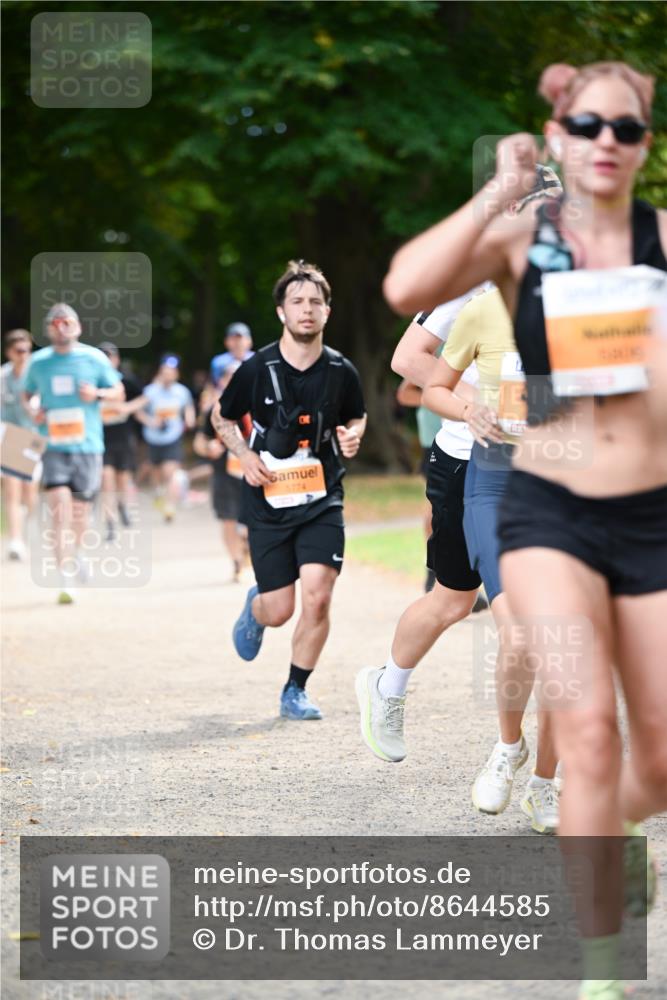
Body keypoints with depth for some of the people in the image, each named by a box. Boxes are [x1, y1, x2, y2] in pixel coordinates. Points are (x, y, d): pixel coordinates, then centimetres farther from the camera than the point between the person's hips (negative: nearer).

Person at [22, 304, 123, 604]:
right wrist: (33, 411, -2)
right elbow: (27, 395, 20)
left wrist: (97, 394, -12)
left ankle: (75, 553, 42)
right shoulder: (38, 362, 5)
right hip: (53, 445, 0)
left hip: (87, 445, 1)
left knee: (80, 511, 8)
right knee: (60, 510, -15)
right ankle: (65, 582, -16)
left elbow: (118, 392, 8)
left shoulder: (94, 358, 2)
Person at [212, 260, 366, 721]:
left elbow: (357, 417, 18)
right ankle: (254, 607, 40)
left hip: (322, 501, 1)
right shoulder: (256, 369, -7)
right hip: (268, 500, -1)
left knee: (317, 596, -15)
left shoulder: (342, 372, -2)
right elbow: (222, 416, 10)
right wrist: (245, 455, -7)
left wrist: (352, 436, -5)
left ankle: (295, 691, 4)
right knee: (278, 610, 0)